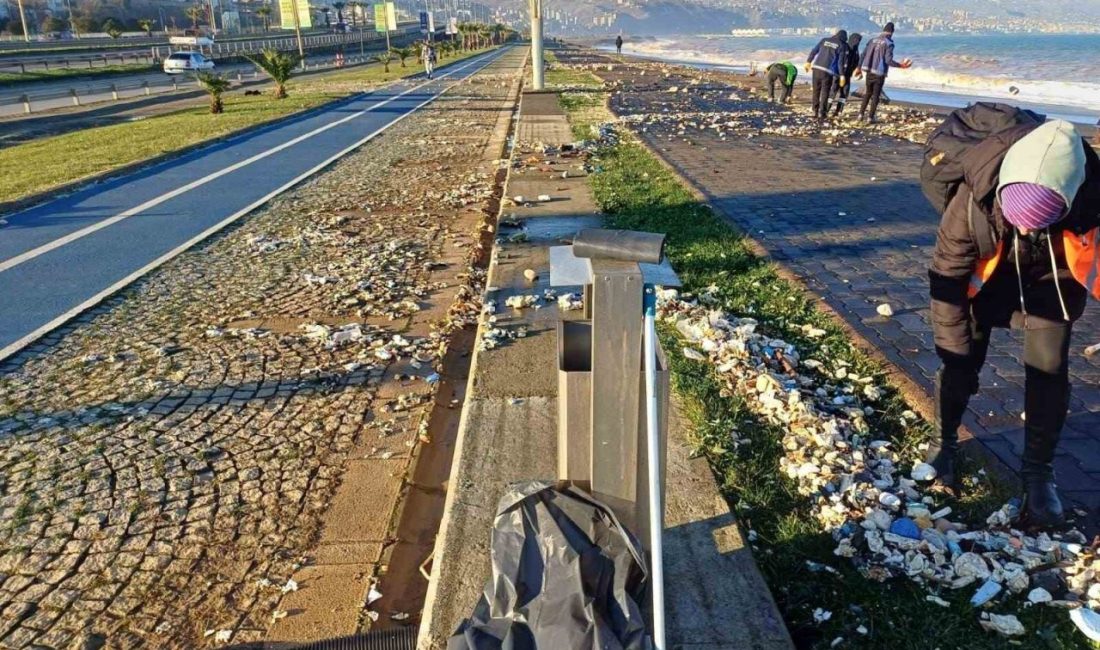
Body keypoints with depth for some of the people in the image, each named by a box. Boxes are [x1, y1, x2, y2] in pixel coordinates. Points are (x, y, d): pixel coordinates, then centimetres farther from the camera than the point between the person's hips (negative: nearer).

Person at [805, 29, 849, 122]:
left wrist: (808, 61, 21)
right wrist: (842, 75, -2)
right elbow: (841, 62, -4)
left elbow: (813, 51, 11)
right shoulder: (842, 46, 3)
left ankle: (815, 111, 23)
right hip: (828, 71, -4)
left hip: (816, 68, 4)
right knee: (825, 93, 2)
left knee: (816, 91, 15)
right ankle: (821, 115, -4)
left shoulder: (824, 40, 13)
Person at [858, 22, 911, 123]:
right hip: (879, 73, -5)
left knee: (868, 93, 18)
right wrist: (901, 65, -10)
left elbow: (864, 54, 8)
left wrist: (859, 68, 19)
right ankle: (870, 118, 2)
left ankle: (861, 114, 16)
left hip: (869, 72, 5)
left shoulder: (873, 40, 6)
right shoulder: (889, 43, -10)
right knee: (876, 95, 4)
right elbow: (888, 60, -17)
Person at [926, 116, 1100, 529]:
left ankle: (1038, 472, 9)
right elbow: (947, 279, -26)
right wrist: (956, 357, -21)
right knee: (960, 358, -1)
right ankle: (944, 442, 22)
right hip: (987, 275, 0)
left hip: (1052, 279, 1)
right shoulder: (972, 200, -38)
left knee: (1048, 369, -5)